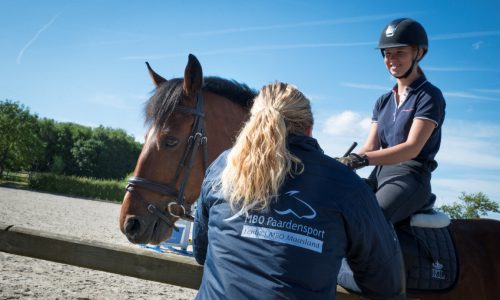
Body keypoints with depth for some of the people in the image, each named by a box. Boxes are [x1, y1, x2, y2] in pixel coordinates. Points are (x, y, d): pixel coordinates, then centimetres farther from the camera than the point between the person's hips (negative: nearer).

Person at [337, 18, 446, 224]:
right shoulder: (383, 102, 19)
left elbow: (412, 148, -16)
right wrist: (343, 164, -10)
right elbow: (371, 146, 10)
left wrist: (360, 160, -29)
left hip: (410, 177, -7)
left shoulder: (429, 96, -3)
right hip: (379, 176, 7)